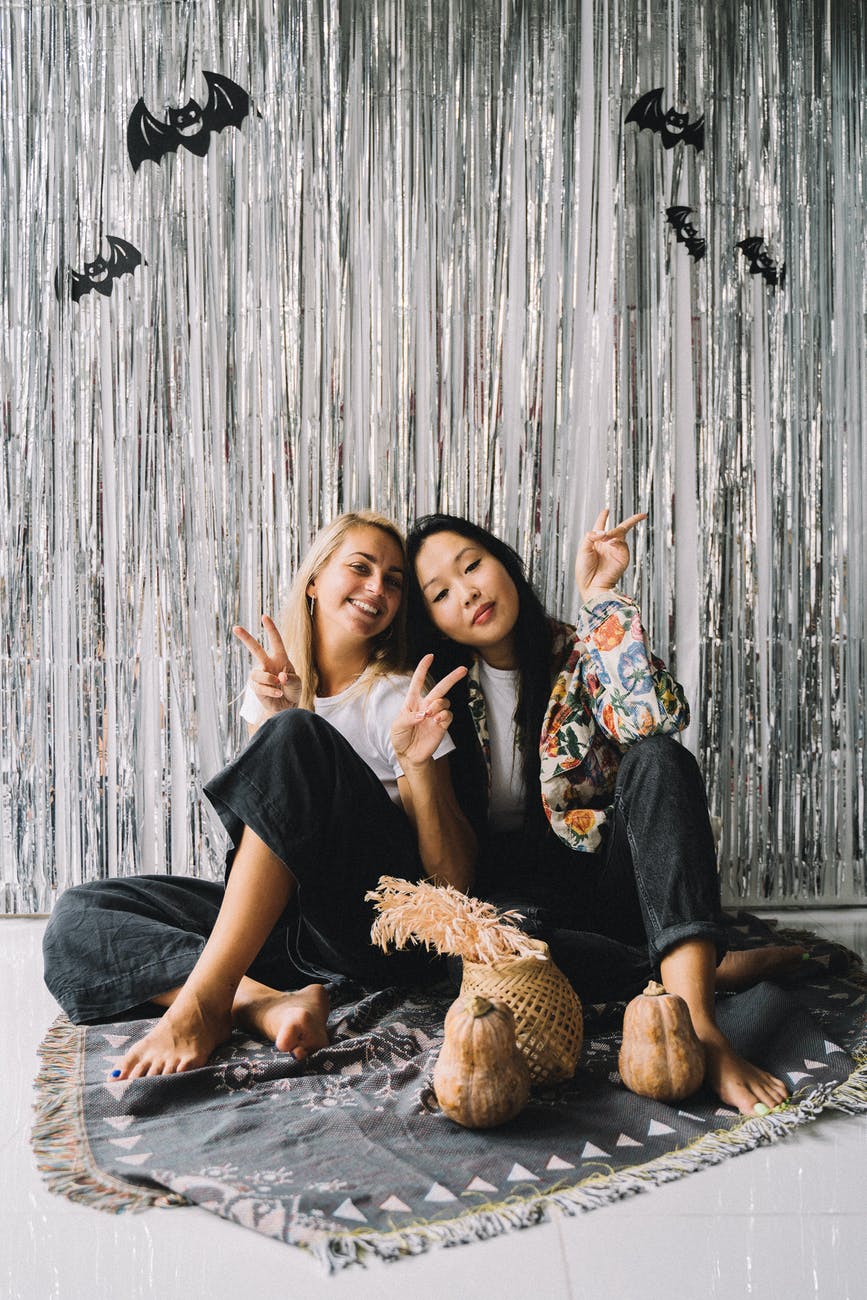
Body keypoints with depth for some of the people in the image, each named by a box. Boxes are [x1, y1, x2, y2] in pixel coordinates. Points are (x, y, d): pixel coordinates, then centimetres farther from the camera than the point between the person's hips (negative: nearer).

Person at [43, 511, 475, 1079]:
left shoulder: (400, 698, -2)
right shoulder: (280, 683, 12)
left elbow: (455, 879, -7)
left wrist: (420, 766, -23)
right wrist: (273, 715, -14)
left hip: (381, 924, -5)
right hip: (276, 916, 5)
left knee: (296, 735, -28)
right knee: (78, 914, -10)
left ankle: (203, 1002, -30)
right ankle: (263, 1001, -30)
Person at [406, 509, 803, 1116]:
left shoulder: (580, 656, 0)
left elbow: (655, 720, -22)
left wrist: (599, 596, -16)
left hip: (607, 878, 1)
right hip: (518, 892, 0)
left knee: (658, 762, -28)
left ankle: (696, 1015, -41)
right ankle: (714, 968, -22)